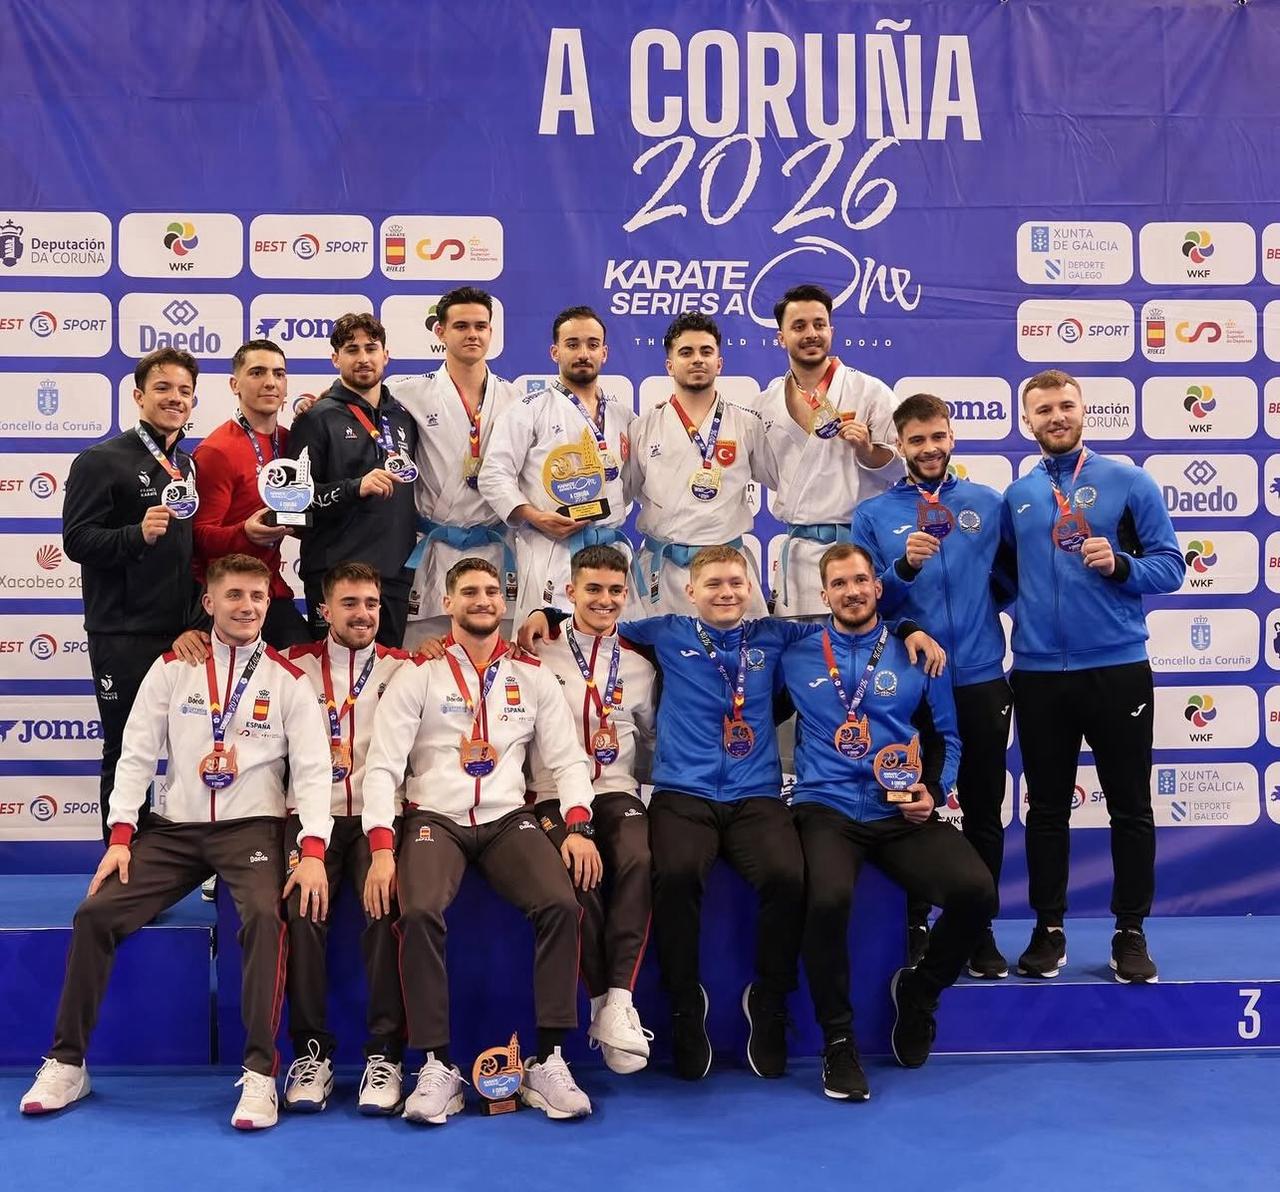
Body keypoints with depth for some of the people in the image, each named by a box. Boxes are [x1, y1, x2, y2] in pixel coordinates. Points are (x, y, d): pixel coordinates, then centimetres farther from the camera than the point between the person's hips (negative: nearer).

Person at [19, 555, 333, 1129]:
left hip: (251, 826, -2)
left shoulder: (289, 680, 1)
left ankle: (259, 1073, -22)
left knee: (265, 917, -30)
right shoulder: (172, 668, 6)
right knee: (94, 915, -13)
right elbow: (137, 754, 4)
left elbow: (313, 769, -5)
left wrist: (313, 852, -18)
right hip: (173, 828, 3)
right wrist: (120, 837, -7)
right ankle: (66, 1063, 4)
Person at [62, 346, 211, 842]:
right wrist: (138, 535, -28)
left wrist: (199, 623, 9)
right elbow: (77, 540, -12)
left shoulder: (189, 467, 16)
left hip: (186, 634, 6)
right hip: (124, 638, -5)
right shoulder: (101, 461, -4)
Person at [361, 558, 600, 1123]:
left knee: (561, 904, -26)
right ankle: (437, 1066, -18)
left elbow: (567, 758, 9)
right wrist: (382, 850, -15)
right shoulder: (419, 675, 4)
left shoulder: (533, 676, 11)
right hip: (435, 818, -2)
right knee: (419, 912, -31)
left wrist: (578, 827, -9)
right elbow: (382, 766, -2)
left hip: (507, 819, 2)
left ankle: (548, 1061, -15)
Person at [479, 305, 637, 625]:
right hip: (552, 551, -5)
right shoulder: (531, 410, 2)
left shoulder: (623, 415, 16)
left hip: (614, 549, 5)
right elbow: (494, 475, -4)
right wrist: (535, 517, -16)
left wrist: (616, 511, 3)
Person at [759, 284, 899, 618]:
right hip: (798, 550, 4)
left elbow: (903, 468, 0)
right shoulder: (768, 401, 11)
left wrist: (867, 451, -16)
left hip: (858, 542, -4)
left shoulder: (871, 392, -2)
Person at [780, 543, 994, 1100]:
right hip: (827, 810, -2)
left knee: (976, 890, -24)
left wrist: (933, 792, 1)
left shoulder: (914, 655, 12)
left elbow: (945, 736, 16)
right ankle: (838, 1040, -9)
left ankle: (919, 989, 9)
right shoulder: (796, 656, 9)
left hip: (904, 814, 2)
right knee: (828, 899, -34)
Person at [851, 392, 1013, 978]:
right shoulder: (873, 514, 2)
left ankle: (980, 929, 23)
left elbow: (1013, 577, 12)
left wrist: (983, 606, -6)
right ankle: (915, 927, 21)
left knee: (984, 812, 9)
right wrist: (904, 567, -19)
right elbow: (865, 601, -4)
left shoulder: (989, 503, 6)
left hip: (981, 681, 2)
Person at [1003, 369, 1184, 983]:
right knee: (1046, 809, 10)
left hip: (1117, 667, -2)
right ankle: (1049, 928, 21)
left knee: (1130, 807, 5)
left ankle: (1130, 932, 18)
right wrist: (1020, 611, 2)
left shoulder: (1129, 481, 0)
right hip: (1038, 673, 3)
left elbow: (1170, 564, -3)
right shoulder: (1016, 496, 10)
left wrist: (1120, 565, -19)